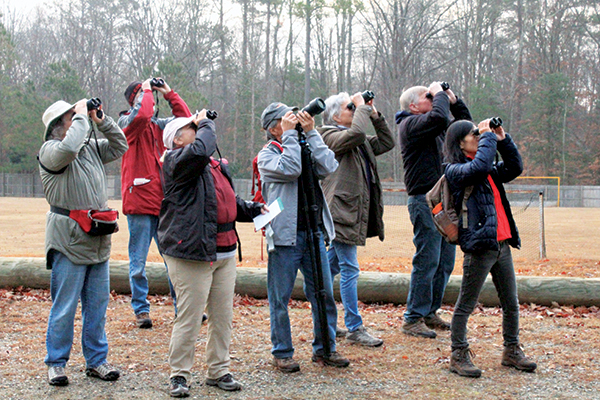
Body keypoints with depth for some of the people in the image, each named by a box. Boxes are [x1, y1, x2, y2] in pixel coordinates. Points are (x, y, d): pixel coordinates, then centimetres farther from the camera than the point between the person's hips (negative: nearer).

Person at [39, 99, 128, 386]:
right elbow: (69, 148, -29)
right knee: (64, 307, 0)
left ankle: (96, 360, 22)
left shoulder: (91, 147, 14)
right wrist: (82, 117, -16)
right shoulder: (50, 151, -8)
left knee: (98, 303, 11)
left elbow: (119, 146, 23)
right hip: (69, 240, -7)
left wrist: (102, 121, 9)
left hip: (98, 240, 7)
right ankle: (56, 363, 13)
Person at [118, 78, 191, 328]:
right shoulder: (127, 123, -2)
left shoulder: (158, 125, 16)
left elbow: (186, 120, 13)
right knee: (138, 262, 2)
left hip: (163, 202, 5)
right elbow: (142, 114, -23)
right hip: (139, 203, -5)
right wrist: (146, 90, -7)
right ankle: (141, 310, 13)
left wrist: (170, 94, 10)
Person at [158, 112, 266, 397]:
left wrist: (254, 210, 13)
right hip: (191, 253, -8)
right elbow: (200, 150, -28)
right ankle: (179, 375, 10)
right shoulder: (176, 161, -7)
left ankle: (218, 371, 24)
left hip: (224, 252, 8)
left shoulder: (216, 165, 20)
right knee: (189, 318, -4)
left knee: (223, 317, 12)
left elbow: (230, 201, 29)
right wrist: (205, 124, -10)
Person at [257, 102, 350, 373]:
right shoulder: (267, 155, 0)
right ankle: (282, 353, 16)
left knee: (324, 293, 8)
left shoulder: (307, 147, 14)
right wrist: (291, 133, -11)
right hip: (285, 236, -5)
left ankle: (324, 349, 21)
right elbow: (290, 169, -19)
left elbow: (328, 167, -5)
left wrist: (310, 132, -4)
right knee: (281, 298, 3)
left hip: (314, 233, 5)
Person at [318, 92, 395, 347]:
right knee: (350, 269, -9)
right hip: (341, 212, -9)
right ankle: (354, 329, -6)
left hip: (354, 211, 9)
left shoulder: (360, 143, 20)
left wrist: (375, 115, 14)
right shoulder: (330, 136, -8)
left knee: (332, 267, 15)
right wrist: (363, 108, -11)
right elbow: (356, 133, -26)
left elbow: (386, 143, 23)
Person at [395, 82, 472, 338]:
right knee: (427, 261, -9)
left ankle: (430, 312, 22)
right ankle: (413, 319, -2)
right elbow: (439, 117, -26)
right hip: (425, 200, -9)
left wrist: (454, 101, 17)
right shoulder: (410, 123, -8)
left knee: (445, 263, 12)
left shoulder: (435, 128, 21)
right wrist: (441, 95, -8)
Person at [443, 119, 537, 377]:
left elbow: (515, 168, 21)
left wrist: (503, 140, 10)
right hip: (479, 246, -8)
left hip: (502, 245, 8)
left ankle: (512, 351, 27)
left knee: (511, 303, 14)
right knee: (466, 305, 0)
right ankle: (458, 355, 9)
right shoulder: (456, 170, -7)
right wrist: (488, 136, -13)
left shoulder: (490, 171, 18)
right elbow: (480, 166, -25)